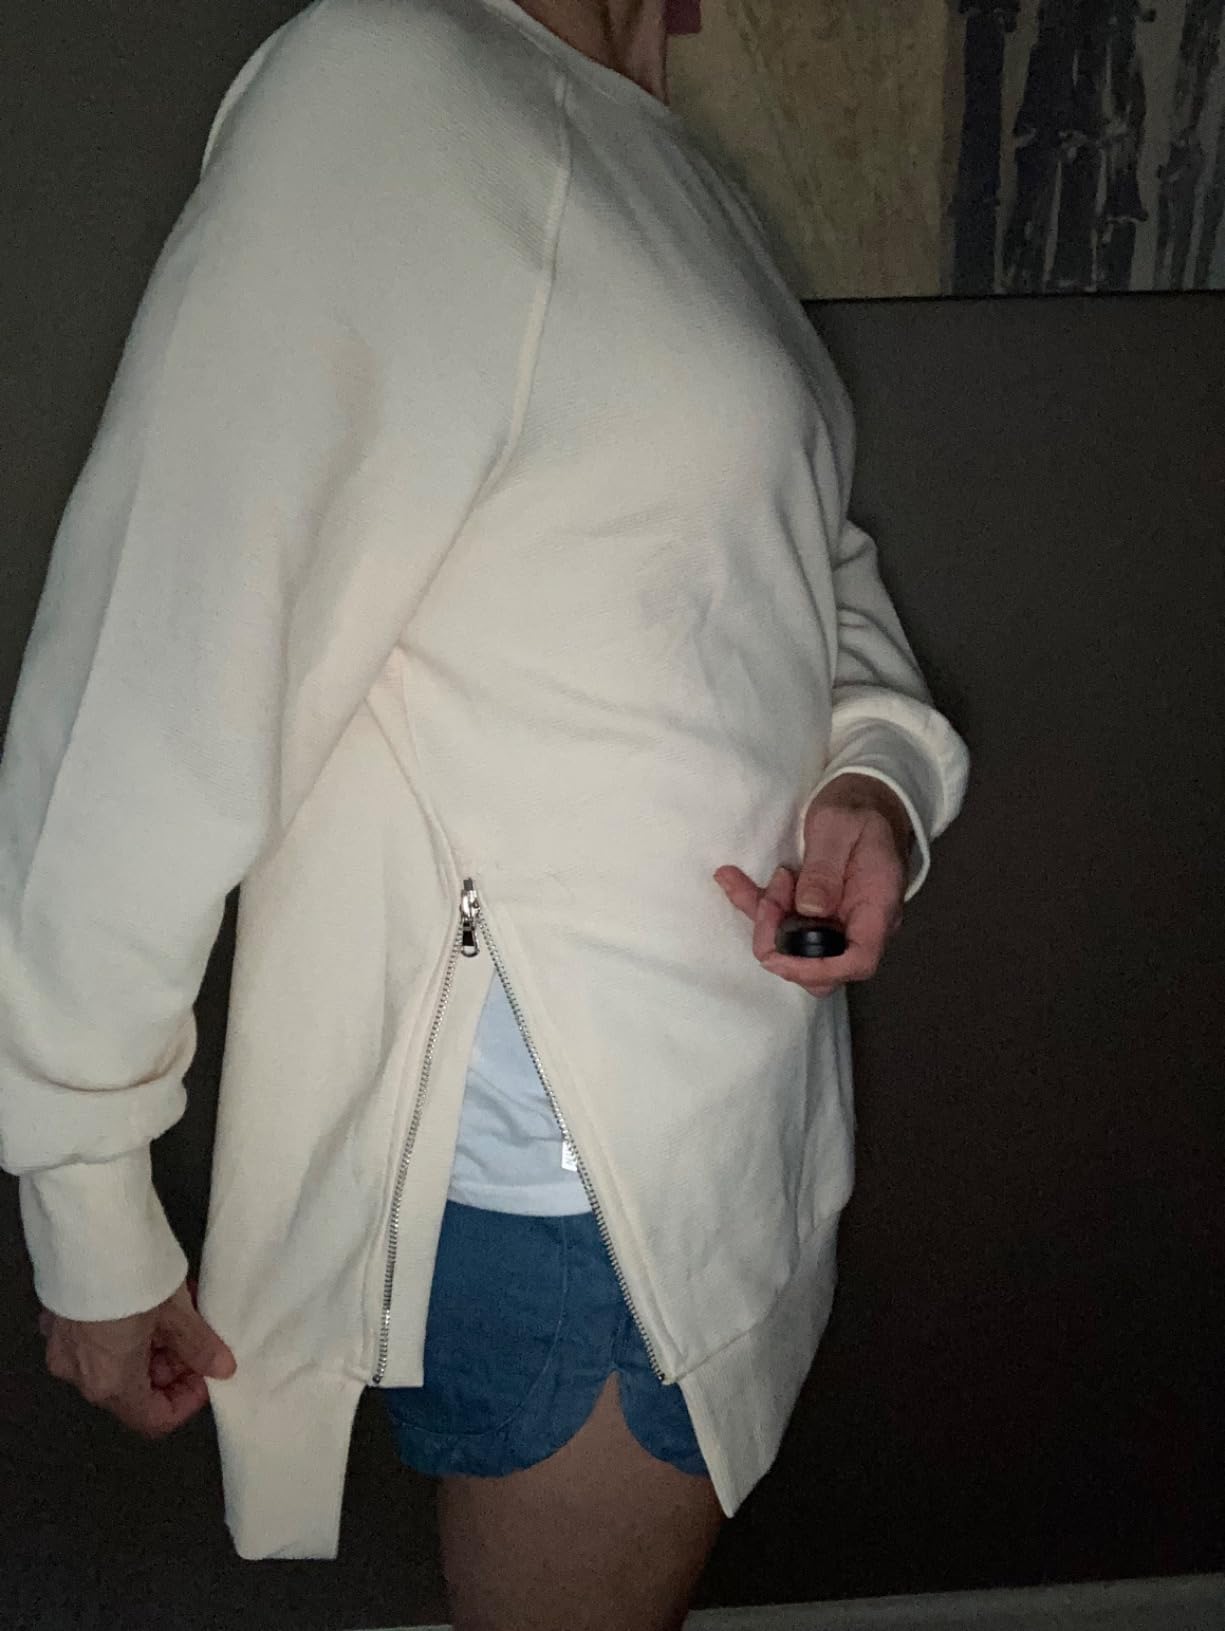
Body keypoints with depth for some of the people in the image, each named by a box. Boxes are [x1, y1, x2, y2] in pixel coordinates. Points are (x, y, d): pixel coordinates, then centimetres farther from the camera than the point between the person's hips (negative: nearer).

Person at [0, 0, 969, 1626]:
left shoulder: (672, 169, 12)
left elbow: (818, 554, 19)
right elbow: (146, 698, -21)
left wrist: (877, 763, -4)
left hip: (736, 1111, 9)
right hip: (570, 1170, -9)